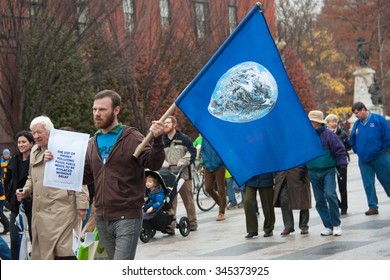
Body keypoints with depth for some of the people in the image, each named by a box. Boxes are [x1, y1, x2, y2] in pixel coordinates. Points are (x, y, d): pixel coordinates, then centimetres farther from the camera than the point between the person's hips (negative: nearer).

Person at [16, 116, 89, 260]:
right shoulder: (34, 151, 15)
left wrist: (81, 204, -12)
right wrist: (25, 191, 9)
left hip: (61, 210, -7)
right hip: (40, 211, 7)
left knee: (62, 250, -11)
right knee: (41, 251, 9)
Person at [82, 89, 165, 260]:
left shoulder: (132, 138, -4)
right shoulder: (93, 143, 14)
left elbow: (154, 164, -14)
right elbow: (86, 176, 17)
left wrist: (157, 139, -31)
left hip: (128, 218, -6)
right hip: (102, 219, 6)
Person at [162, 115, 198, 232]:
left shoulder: (183, 138, 3)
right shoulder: (162, 140, 12)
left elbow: (192, 152, 1)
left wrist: (183, 161, -13)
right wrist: (163, 162, -5)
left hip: (183, 174, -2)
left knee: (188, 200, 6)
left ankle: (193, 223, 17)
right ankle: (170, 225, -5)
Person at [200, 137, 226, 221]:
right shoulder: (205, 137, 3)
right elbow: (202, 150, 12)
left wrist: (218, 162, -15)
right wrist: (206, 161, 0)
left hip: (219, 166, -5)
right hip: (208, 167, 5)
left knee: (221, 189, 3)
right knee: (208, 188, 6)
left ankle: (221, 213, 13)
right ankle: (221, 203, 31)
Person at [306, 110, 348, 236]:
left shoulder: (328, 135, -7)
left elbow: (339, 150, -5)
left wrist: (342, 164, -11)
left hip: (328, 170, -5)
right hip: (313, 173, 5)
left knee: (330, 195, -19)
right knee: (319, 200, 5)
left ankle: (336, 225, -7)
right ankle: (328, 226, 13)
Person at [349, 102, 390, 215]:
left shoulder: (378, 119, -6)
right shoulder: (356, 124, 7)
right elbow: (352, 141, 18)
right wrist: (358, 151, 7)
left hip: (380, 158, -4)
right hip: (364, 159, 4)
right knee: (368, 184, 2)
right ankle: (373, 206, 8)